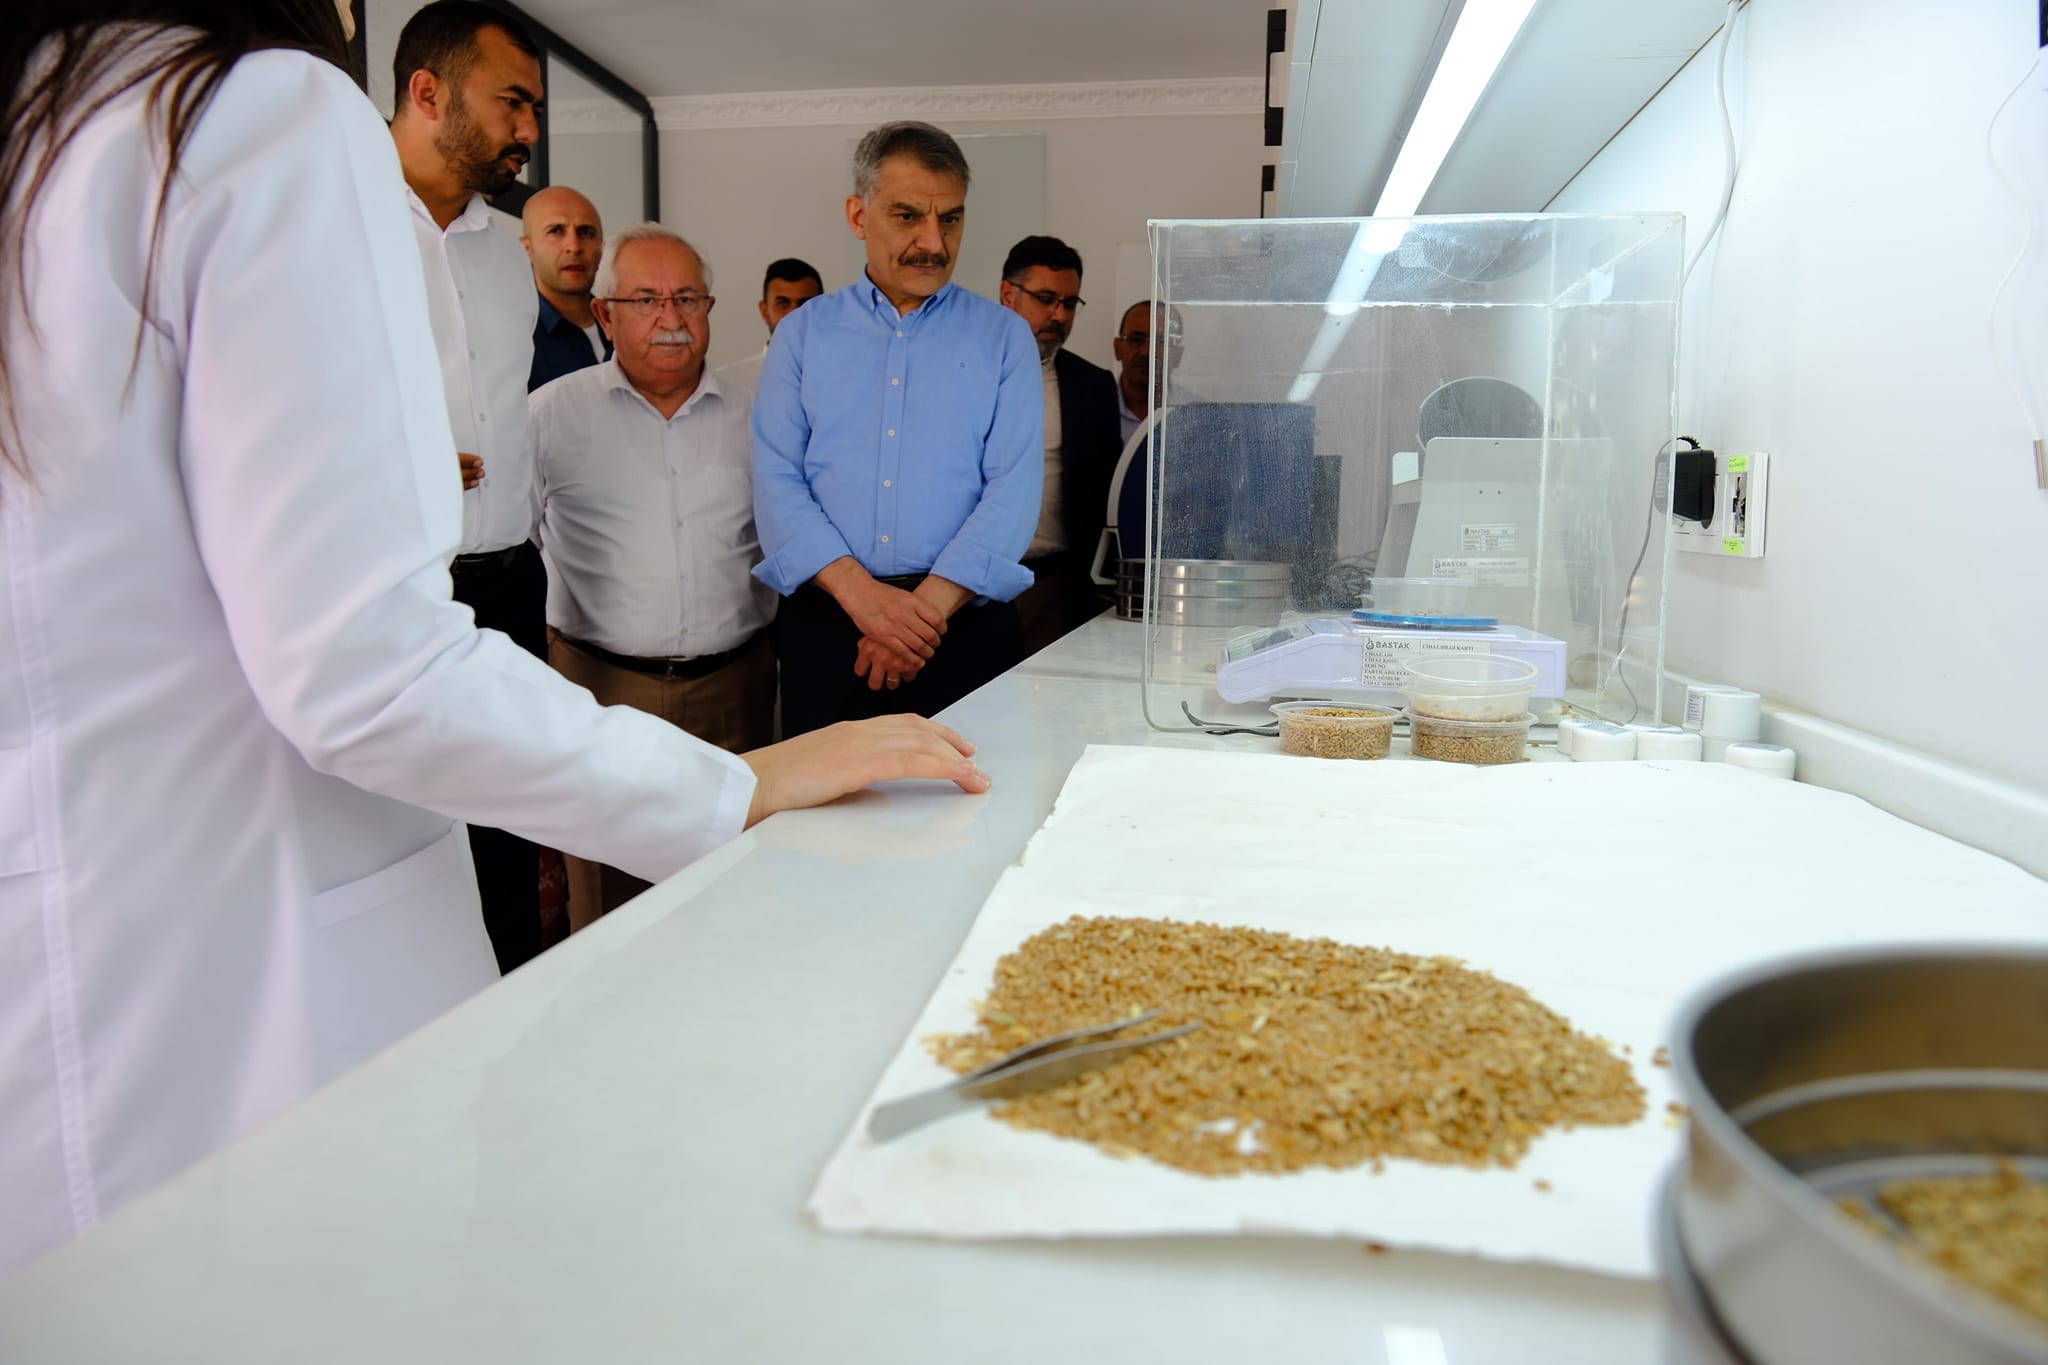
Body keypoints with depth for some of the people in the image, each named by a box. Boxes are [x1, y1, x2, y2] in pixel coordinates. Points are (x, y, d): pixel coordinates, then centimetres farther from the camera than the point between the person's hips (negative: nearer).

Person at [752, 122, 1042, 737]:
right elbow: (777, 483, -1)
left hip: (965, 621, 0)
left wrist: (928, 605, -16)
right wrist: (861, 593, -16)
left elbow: (1014, 489, -4)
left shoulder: (1003, 336, 7)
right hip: (824, 620, 1)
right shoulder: (802, 333, 10)